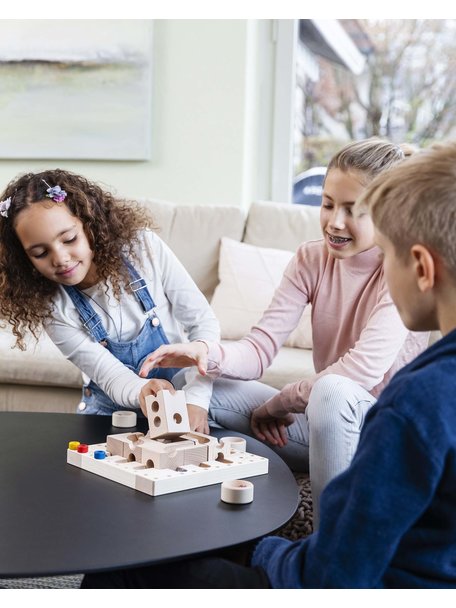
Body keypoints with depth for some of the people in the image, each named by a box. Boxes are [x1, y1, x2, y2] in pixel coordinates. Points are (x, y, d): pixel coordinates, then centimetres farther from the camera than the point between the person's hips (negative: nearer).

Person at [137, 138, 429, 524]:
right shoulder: (312, 258, -1)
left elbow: (363, 368, -28)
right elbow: (260, 350, -10)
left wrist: (281, 402, -16)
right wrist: (208, 353, -32)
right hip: (330, 419, 5)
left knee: (332, 391, -38)